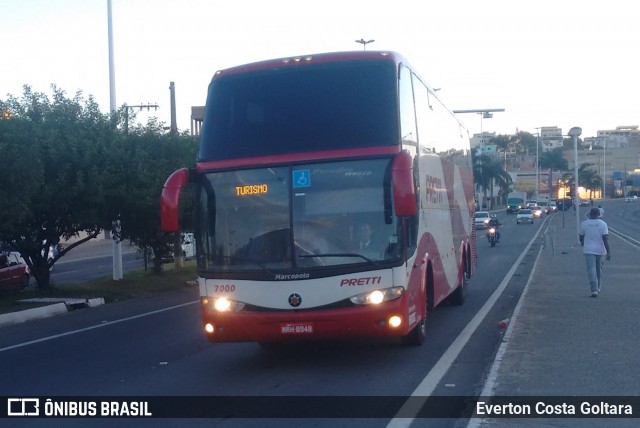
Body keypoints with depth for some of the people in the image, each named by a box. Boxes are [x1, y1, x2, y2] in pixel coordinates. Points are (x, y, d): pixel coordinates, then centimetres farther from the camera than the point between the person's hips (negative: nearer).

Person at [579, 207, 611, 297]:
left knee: (591, 269, -6)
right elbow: (605, 239, -12)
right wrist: (608, 252, -11)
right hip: (600, 250, 1)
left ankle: (594, 289, -20)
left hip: (589, 250, -1)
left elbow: (581, 237, 9)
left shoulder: (584, 224, -3)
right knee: (599, 269, 19)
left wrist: (582, 243, 32)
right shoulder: (603, 224, -5)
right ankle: (598, 288, 32)